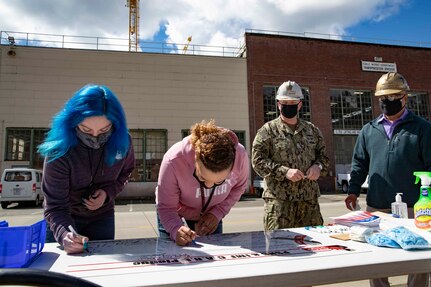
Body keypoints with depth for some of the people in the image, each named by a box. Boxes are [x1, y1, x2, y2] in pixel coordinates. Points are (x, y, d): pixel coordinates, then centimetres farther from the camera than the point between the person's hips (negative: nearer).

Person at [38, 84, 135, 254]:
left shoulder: (122, 142, -21)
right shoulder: (59, 151, -30)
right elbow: (55, 206, -27)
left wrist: (108, 192, -18)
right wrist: (64, 234, -48)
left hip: (102, 217, 2)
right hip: (64, 219, -2)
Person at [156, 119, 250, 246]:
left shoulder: (240, 156, -32)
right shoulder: (173, 160, -39)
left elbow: (239, 187, -9)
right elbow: (166, 207, -27)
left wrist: (217, 213, -21)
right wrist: (176, 230, -47)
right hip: (176, 213, -1)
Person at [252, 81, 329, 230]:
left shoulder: (312, 129, 14)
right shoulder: (268, 130, -1)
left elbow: (323, 155, 20)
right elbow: (258, 160, -7)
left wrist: (318, 166, -3)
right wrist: (284, 171, -17)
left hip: (310, 199, 5)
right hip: (279, 200, -4)